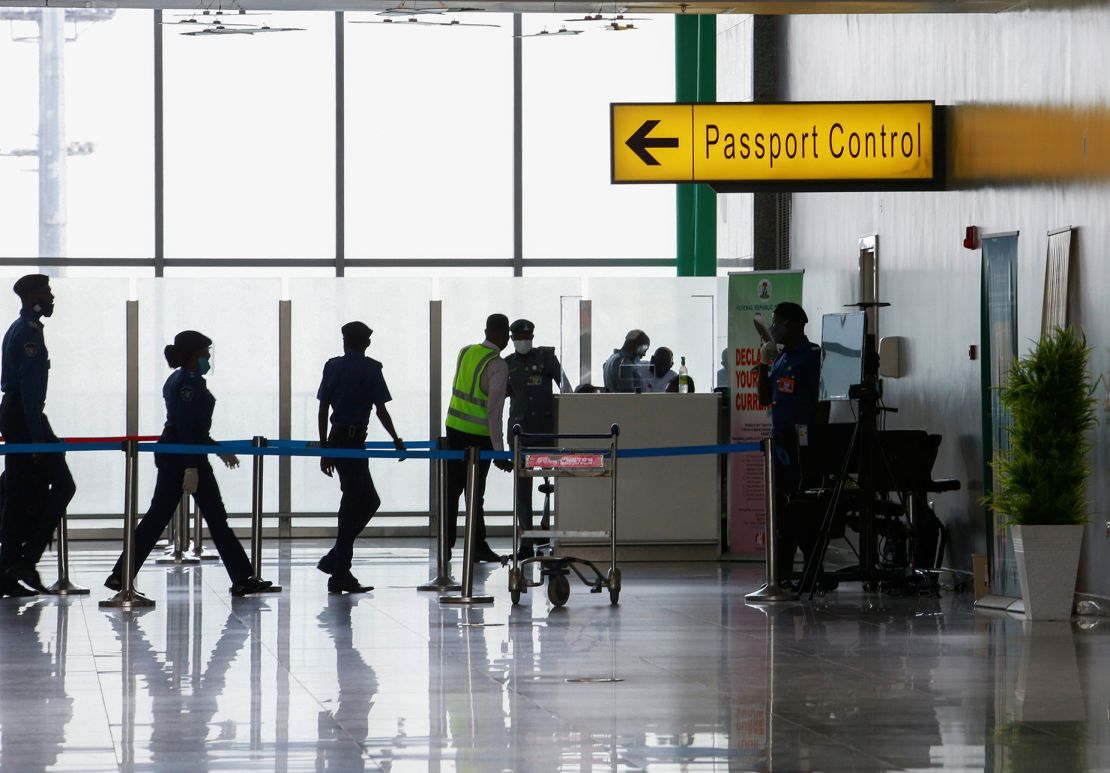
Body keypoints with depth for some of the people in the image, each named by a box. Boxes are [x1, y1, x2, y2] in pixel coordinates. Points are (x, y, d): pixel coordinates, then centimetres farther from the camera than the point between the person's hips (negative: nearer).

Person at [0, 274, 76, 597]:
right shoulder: (29, 332, -13)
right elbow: (30, 386, -19)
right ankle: (27, 558, -12)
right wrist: (37, 436, -21)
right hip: (26, 416, -10)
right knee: (62, 485, -7)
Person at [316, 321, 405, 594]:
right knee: (356, 504, -1)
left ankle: (335, 561, 15)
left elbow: (323, 409, 10)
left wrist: (324, 448, 15)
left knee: (368, 501, 17)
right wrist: (396, 440, 6)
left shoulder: (332, 366, 10)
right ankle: (339, 574, -1)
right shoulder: (370, 368, -7)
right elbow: (381, 410, -7)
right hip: (354, 440, -7)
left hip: (336, 439, 7)